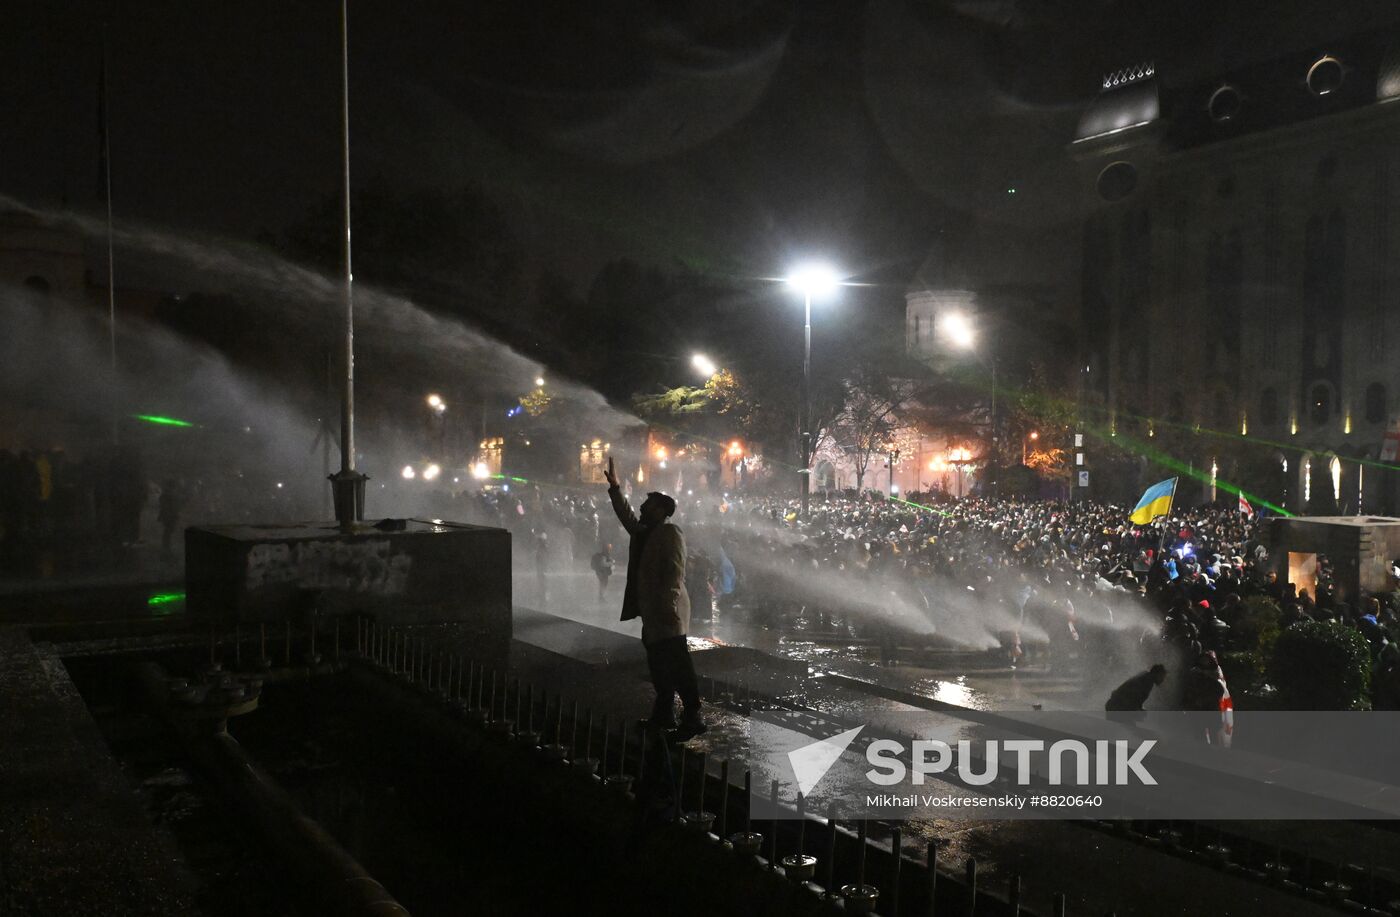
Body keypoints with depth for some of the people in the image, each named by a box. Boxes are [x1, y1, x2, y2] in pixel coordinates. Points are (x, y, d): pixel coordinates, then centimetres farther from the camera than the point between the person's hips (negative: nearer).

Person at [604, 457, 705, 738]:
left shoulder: (671, 534, -11)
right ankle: (664, 714, 23)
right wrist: (614, 486, 23)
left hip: (667, 615, -9)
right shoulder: (642, 532, 15)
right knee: (659, 667, 14)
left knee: (679, 667, -8)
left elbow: (675, 573, -18)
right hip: (651, 615, 9)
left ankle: (693, 718, -4)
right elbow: (625, 514, 28)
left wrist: (668, 605, -25)